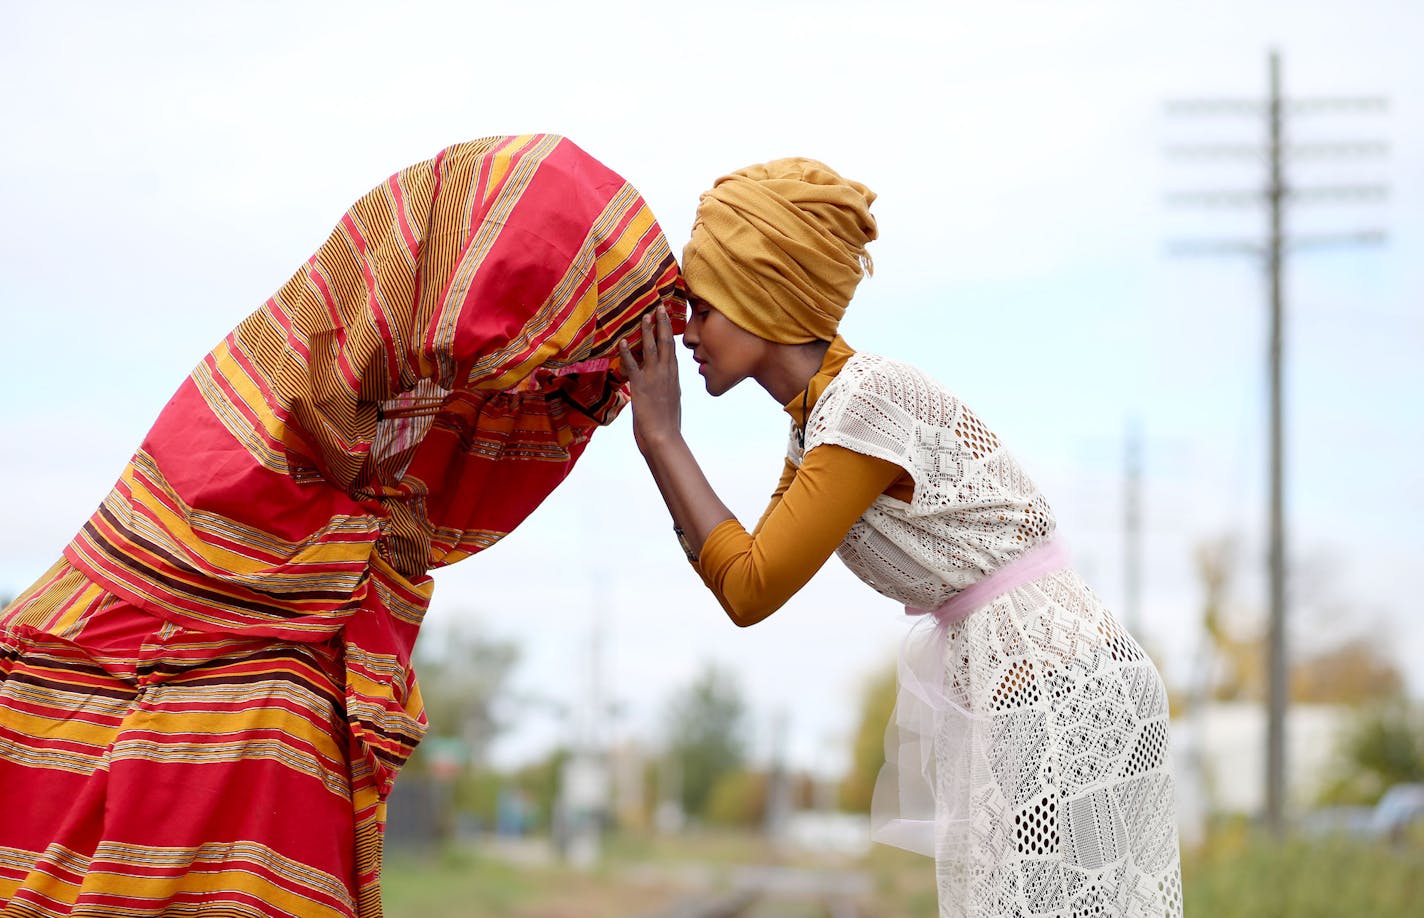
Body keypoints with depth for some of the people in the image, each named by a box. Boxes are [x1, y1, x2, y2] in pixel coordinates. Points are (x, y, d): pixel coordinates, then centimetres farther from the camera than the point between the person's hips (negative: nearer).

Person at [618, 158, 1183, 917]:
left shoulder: (866, 400, -18)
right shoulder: (817, 417, 11)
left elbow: (751, 593, -16)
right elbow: (742, 575, 13)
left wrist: (662, 437, -10)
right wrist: (656, 443, 9)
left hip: (1053, 696, -9)